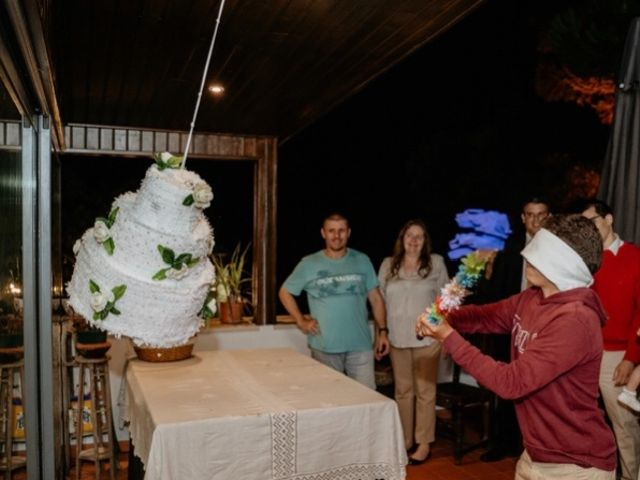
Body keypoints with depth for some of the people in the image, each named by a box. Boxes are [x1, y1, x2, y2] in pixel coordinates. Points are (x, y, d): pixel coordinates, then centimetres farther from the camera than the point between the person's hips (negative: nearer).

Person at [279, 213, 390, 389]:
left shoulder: (362, 261, 4)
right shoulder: (308, 264, -1)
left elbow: (375, 298, 8)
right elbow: (285, 292, 9)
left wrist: (382, 331, 1)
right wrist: (301, 321, 0)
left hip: (360, 346, 1)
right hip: (324, 348, -1)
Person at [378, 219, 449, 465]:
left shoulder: (435, 262, 0)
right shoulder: (388, 265, 5)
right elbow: (380, 300, 9)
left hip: (427, 338, -2)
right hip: (398, 339, 3)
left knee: (425, 391, 4)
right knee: (402, 390, 12)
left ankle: (424, 443, 16)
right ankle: (404, 440, 25)